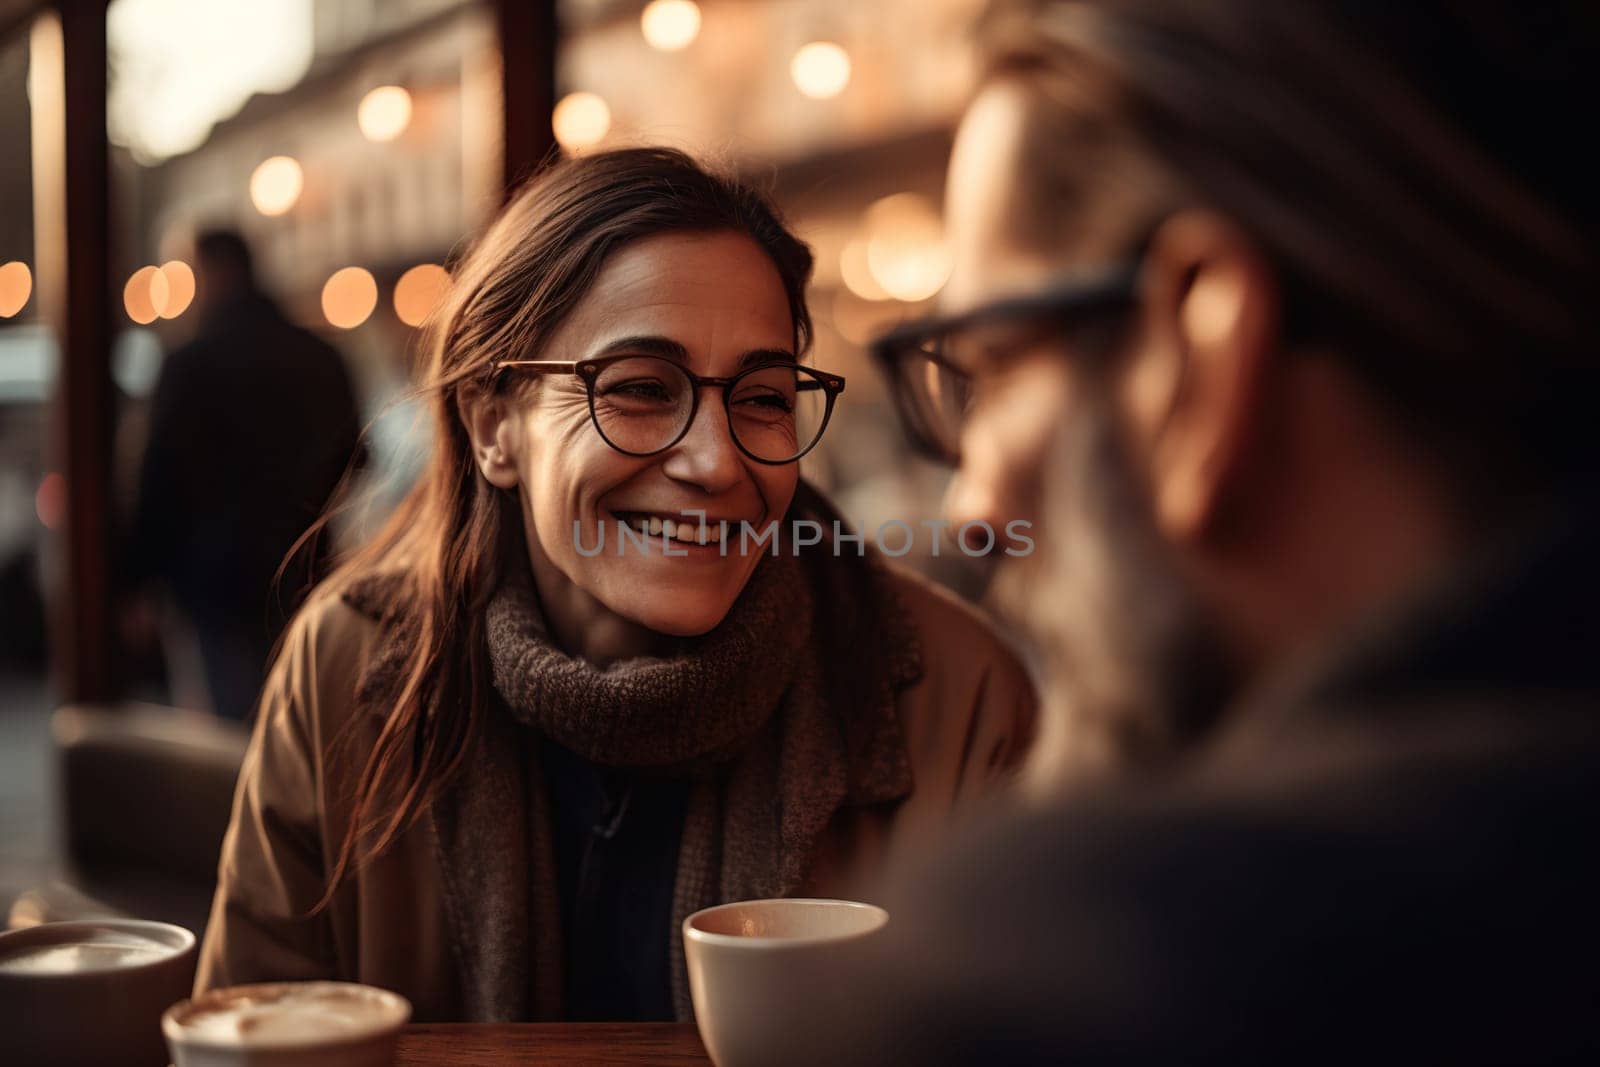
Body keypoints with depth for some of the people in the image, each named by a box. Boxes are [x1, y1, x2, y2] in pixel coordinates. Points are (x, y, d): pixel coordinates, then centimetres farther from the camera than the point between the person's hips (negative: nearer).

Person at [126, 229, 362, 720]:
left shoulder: (188, 366, -10)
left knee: (238, 707, 0)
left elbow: (162, 481, -9)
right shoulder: (321, 357, 6)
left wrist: (137, 582, -1)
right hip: (306, 577, 5)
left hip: (223, 576, -5)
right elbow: (349, 461, 14)